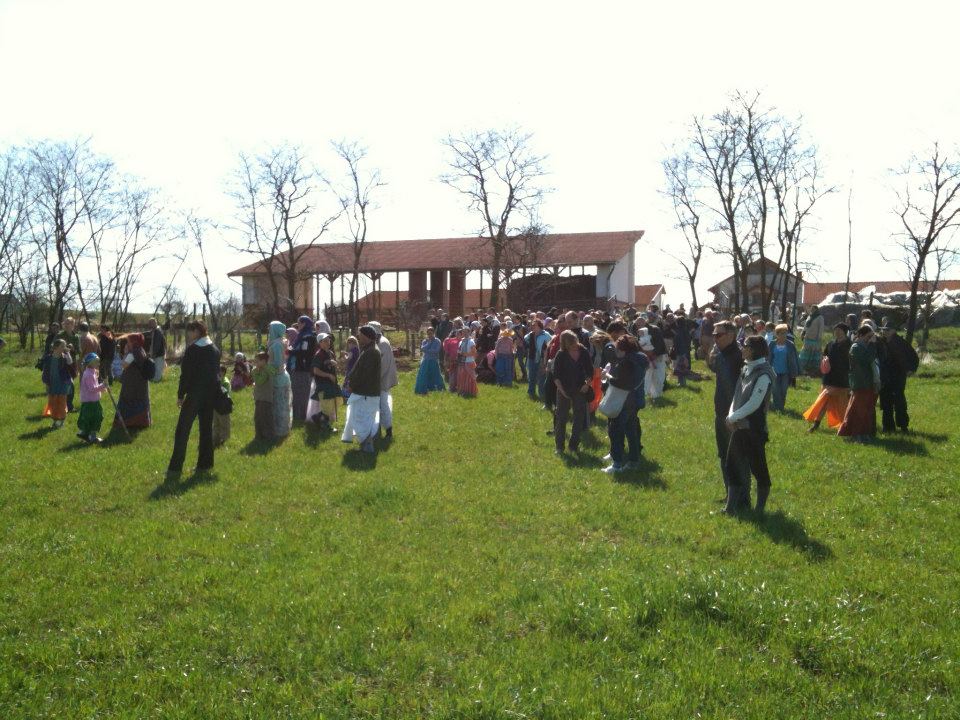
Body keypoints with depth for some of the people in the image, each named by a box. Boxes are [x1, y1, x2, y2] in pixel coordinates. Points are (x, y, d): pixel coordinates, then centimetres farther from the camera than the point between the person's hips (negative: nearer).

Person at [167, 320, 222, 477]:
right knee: (206, 429, 13)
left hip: (195, 394, -7)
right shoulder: (215, 349, 9)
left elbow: (186, 374, -13)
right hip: (211, 394, 7)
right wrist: (214, 391, 16)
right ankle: (205, 464, 16)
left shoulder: (192, 349, -11)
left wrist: (180, 395, -7)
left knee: (182, 430, -2)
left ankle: (175, 468, -3)